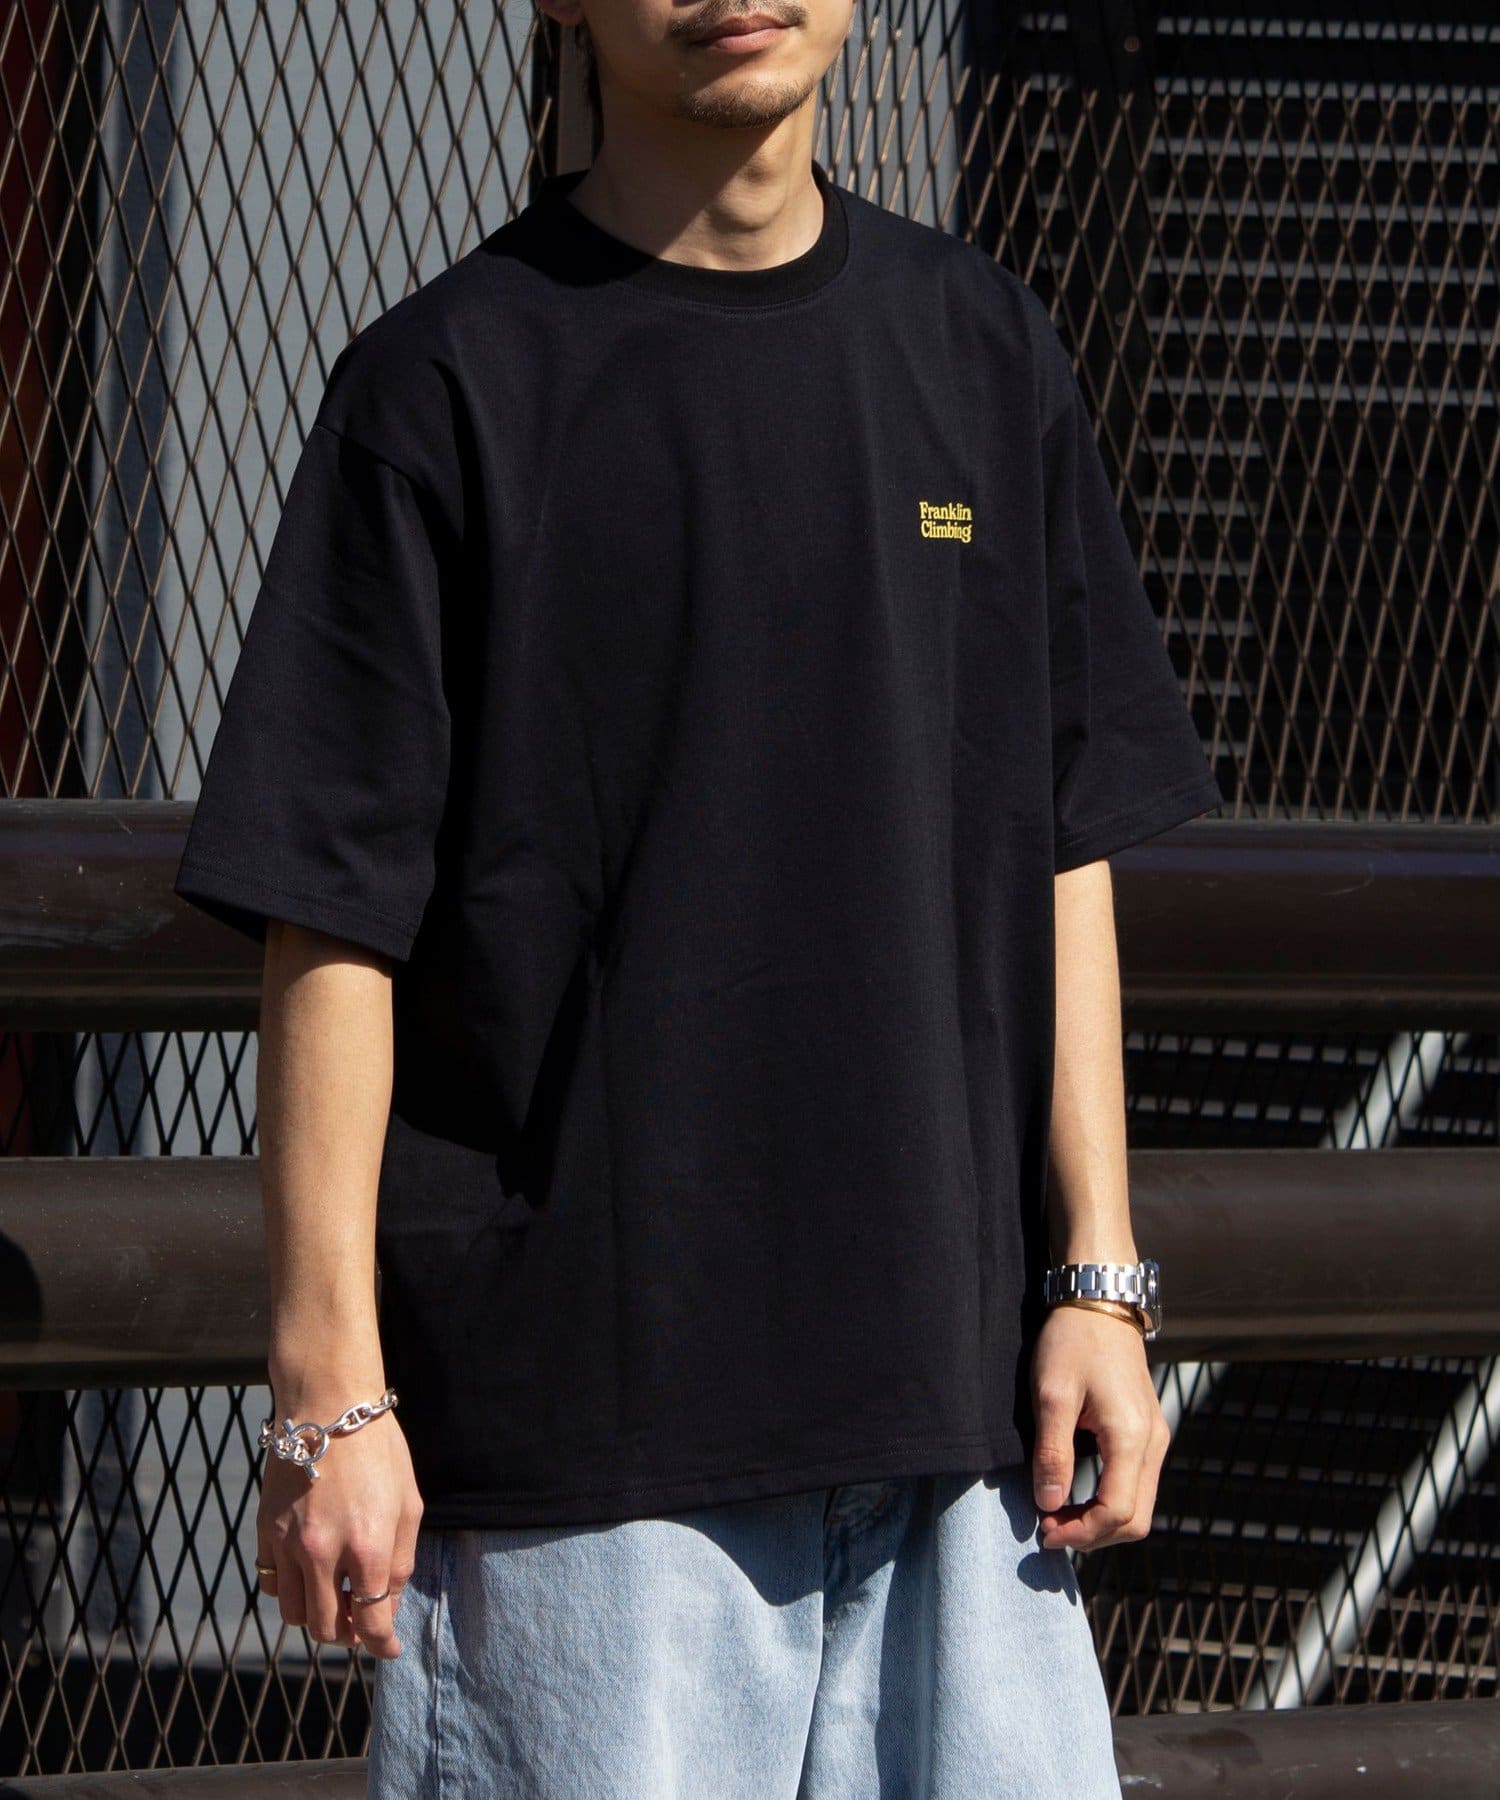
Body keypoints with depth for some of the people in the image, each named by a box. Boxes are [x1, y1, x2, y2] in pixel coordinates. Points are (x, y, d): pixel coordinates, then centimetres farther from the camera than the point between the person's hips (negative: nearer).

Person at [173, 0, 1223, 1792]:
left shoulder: (980, 347, 11)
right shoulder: (453, 380, -4)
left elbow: (1062, 853, 14)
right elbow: (332, 925, -5)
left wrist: (1099, 1280, 8)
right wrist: (329, 1391, -10)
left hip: (946, 1380, 4)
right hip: (572, 1407, -4)